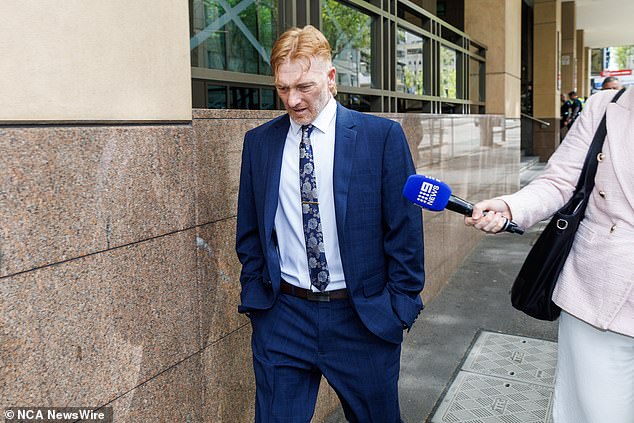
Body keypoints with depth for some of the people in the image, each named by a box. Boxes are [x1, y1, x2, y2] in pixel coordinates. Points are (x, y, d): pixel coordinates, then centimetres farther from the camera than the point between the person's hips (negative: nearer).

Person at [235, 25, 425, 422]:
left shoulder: (383, 136, -6)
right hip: (282, 315, 2)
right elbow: (249, 232, 11)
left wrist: (402, 304, -5)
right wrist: (255, 292, 4)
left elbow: (405, 229, -4)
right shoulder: (259, 141, 3)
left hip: (363, 317, -1)